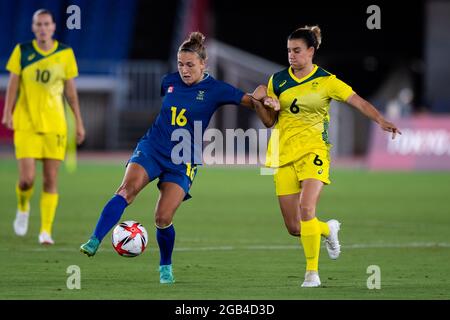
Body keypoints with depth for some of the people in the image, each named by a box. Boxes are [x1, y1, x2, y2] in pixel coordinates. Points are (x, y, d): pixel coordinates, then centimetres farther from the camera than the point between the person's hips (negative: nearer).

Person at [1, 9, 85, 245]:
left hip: (54, 126, 1)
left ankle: (46, 230, 5)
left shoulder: (65, 54, 4)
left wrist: (79, 121, 9)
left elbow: (70, 90, 10)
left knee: (51, 180, -2)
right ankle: (23, 207, 22)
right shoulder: (22, 51, 1)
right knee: (27, 178, -11)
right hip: (25, 124, -1)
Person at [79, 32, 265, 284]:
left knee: (163, 218, -12)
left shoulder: (215, 89, -4)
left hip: (183, 161, -2)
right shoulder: (169, 81, 5)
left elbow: (251, 101, -7)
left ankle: (166, 266, 15)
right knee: (127, 190, -26)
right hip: (152, 148, 2)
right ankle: (94, 243, -36)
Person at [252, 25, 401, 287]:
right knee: (293, 227, 0)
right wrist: (260, 101, -8)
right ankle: (328, 229, 34)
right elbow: (269, 121, 12)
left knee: (306, 208, -26)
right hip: (283, 155, 4)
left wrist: (381, 121, -23)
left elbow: (359, 102, -7)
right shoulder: (278, 80, 8)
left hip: (313, 151, -4)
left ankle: (312, 272, -17)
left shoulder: (326, 81, -2)